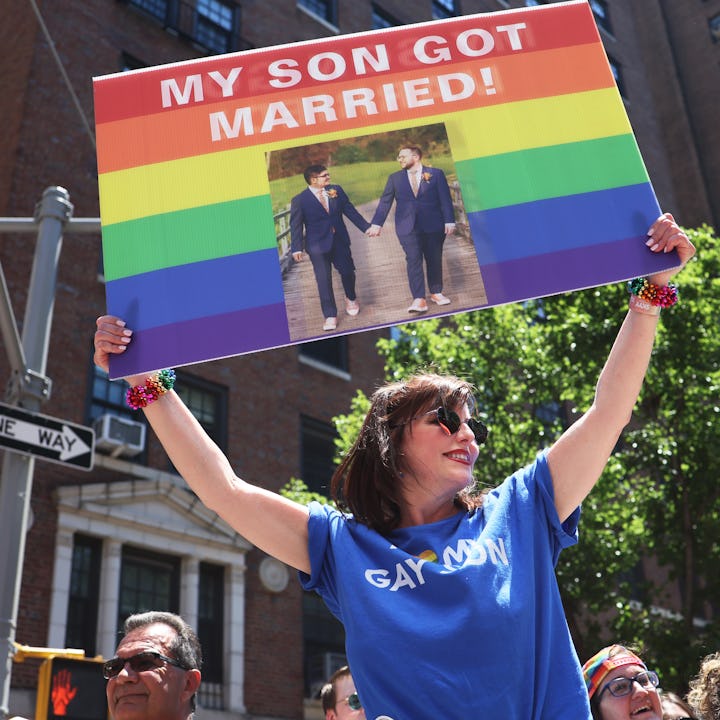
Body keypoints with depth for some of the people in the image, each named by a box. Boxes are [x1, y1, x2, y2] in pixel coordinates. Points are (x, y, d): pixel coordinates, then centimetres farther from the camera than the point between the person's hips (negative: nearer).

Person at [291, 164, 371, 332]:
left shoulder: (336, 190, 3)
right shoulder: (299, 200, -7)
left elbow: (350, 211, 6)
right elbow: (296, 226, -6)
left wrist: (366, 227, 1)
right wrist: (296, 248, -14)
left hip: (340, 241, 3)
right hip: (318, 245, -3)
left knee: (347, 271, 10)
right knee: (323, 280, -4)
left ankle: (351, 299, 40)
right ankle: (330, 316, 4)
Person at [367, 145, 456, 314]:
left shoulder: (436, 173, 4)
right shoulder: (395, 178, 10)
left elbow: (445, 199, 1)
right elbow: (385, 202, 6)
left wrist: (449, 221, -7)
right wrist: (377, 224, -2)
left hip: (433, 225, 0)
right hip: (408, 227, 0)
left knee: (434, 260, 7)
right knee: (414, 260, -10)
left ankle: (436, 293, 22)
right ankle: (419, 300, -14)